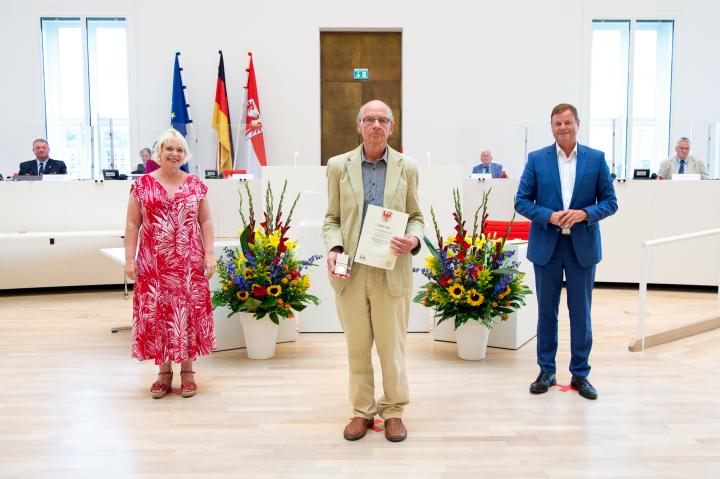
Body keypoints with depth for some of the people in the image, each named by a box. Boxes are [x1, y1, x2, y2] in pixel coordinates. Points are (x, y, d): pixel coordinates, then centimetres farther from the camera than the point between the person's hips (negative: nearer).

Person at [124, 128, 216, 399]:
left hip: (189, 262, 0)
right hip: (154, 262, 0)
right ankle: (164, 372, 18)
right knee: (156, 313, 3)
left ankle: (187, 371, 16)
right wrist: (130, 258, -3)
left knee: (189, 311, 3)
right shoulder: (142, 185, 4)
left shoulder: (196, 185, 6)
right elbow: (132, 224, 3)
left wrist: (209, 254, -2)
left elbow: (205, 222, 7)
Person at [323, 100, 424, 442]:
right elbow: (331, 218, 7)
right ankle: (362, 410, 26)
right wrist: (333, 249, -11)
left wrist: (414, 240, -13)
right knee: (357, 347, 11)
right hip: (350, 271, 1)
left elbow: (416, 216, 9)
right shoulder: (338, 166, 5)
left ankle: (393, 411, 24)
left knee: (392, 346, 7)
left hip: (392, 272, 0)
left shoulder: (407, 167, 5)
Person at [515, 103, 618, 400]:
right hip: (546, 246, 0)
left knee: (581, 312, 8)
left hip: (582, 246, 0)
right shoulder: (536, 159, 1)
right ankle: (546, 371, 22)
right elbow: (521, 201, 0)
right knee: (546, 311, 10)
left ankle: (580, 373, 22)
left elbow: (610, 202, 2)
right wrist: (548, 216, -16)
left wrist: (584, 214, -17)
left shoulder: (596, 159, 2)